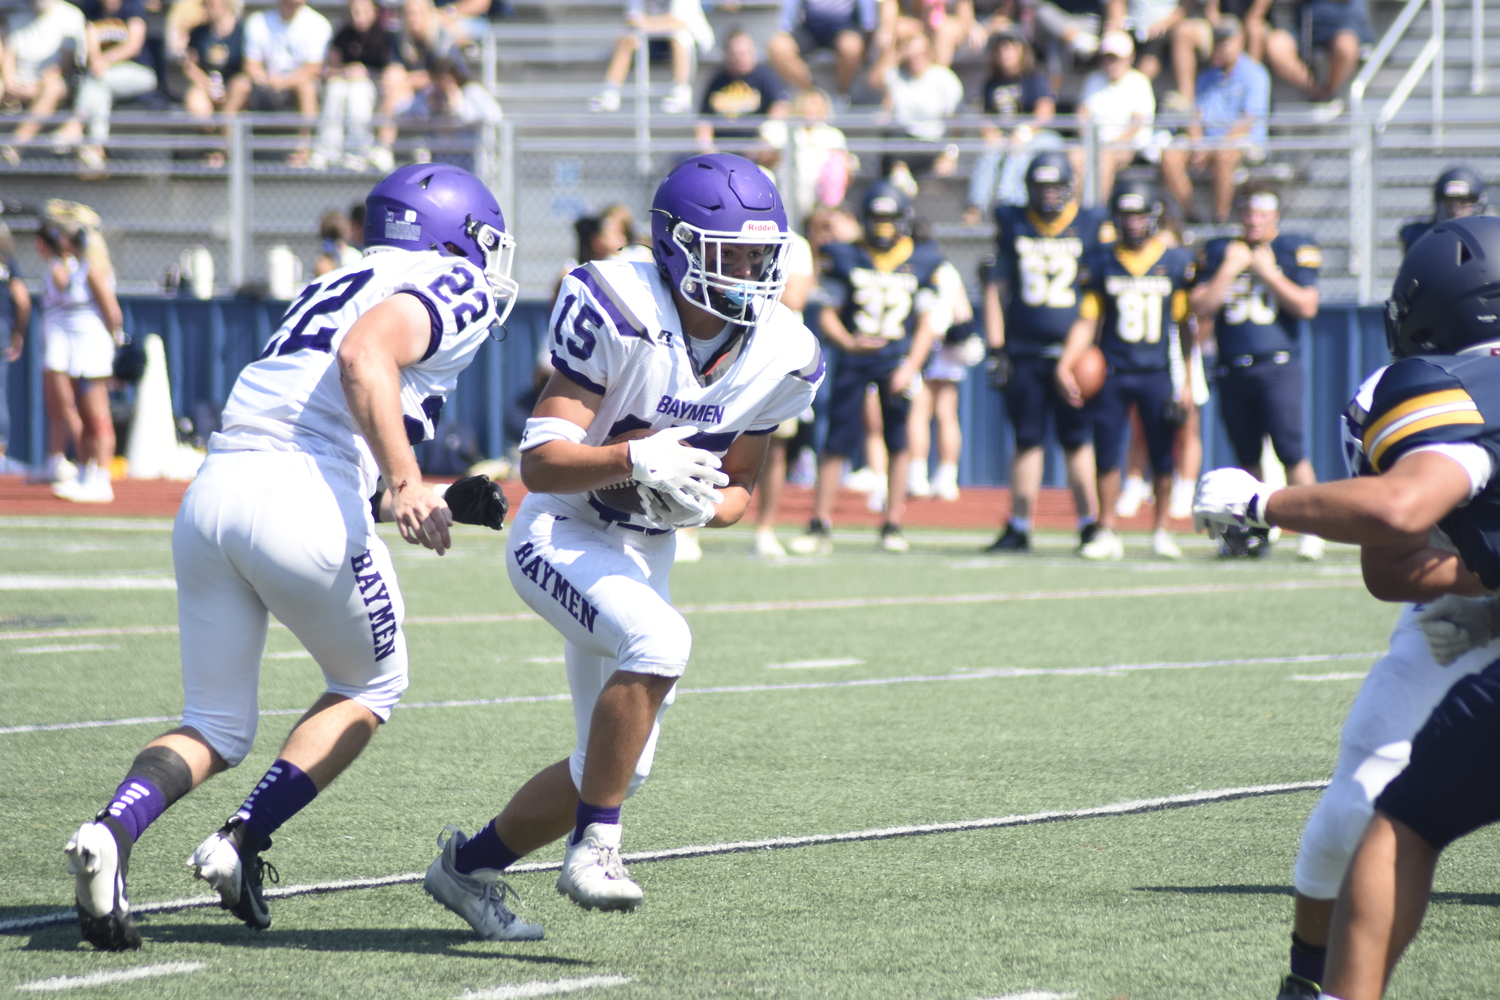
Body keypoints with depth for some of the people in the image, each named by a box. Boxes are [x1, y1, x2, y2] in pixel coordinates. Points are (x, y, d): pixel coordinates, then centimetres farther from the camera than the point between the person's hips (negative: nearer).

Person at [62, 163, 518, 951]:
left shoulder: (336, 289, 31)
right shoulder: (452, 288, 7)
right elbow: (367, 356, -15)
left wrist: (439, 507, 32)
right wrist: (405, 484, -20)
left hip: (209, 498, 7)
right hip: (300, 505, -7)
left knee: (217, 728, 15)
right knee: (370, 687, 18)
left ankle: (112, 829, -13)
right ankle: (242, 842, 2)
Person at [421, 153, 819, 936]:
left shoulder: (778, 359, -5)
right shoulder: (622, 317, -23)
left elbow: (738, 487, 9)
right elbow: (539, 462, -25)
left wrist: (708, 505, -15)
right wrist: (636, 459, -42)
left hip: (645, 559, 7)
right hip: (561, 538, -7)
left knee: (613, 771, 10)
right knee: (659, 641, -35)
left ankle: (470, 864, 33)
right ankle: (595, 845, -23)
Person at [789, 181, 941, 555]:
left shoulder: (921, 262, 4)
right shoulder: (845, 258, 2)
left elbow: (926, 324, 6)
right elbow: (828, 315, 4)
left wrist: (911, 367, -7)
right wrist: (848, 343, -16)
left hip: (898, 359, 1)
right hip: (853, 359, -1)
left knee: (898, 441, -1)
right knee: (837, 442, -4)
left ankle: (893, 525, 9)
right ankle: (820, 527, 0)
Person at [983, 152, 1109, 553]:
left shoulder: (1093, 228, 2)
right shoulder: (1013, 226, 8)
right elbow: (996, 289, 11)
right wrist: (996, 350, 6)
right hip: (1024, 354, 2)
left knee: (1078, 441, -2)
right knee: (1026, 440, 5)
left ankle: (1090, 526, 3)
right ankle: (1019, 528, 11)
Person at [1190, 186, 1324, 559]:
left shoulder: (1293, 251, 2)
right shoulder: (1218, 252, 9)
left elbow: (1307, 307, -8)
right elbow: (1202, 308, 0)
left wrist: (1268, 273, -11)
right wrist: (1229, 269, -7)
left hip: (1278, 365, -4)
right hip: (1232, 370, 4)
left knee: (1291, 449, -13)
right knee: (1246, 455, 10)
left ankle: (1311, 529, -8)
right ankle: (1253, 532, 20)